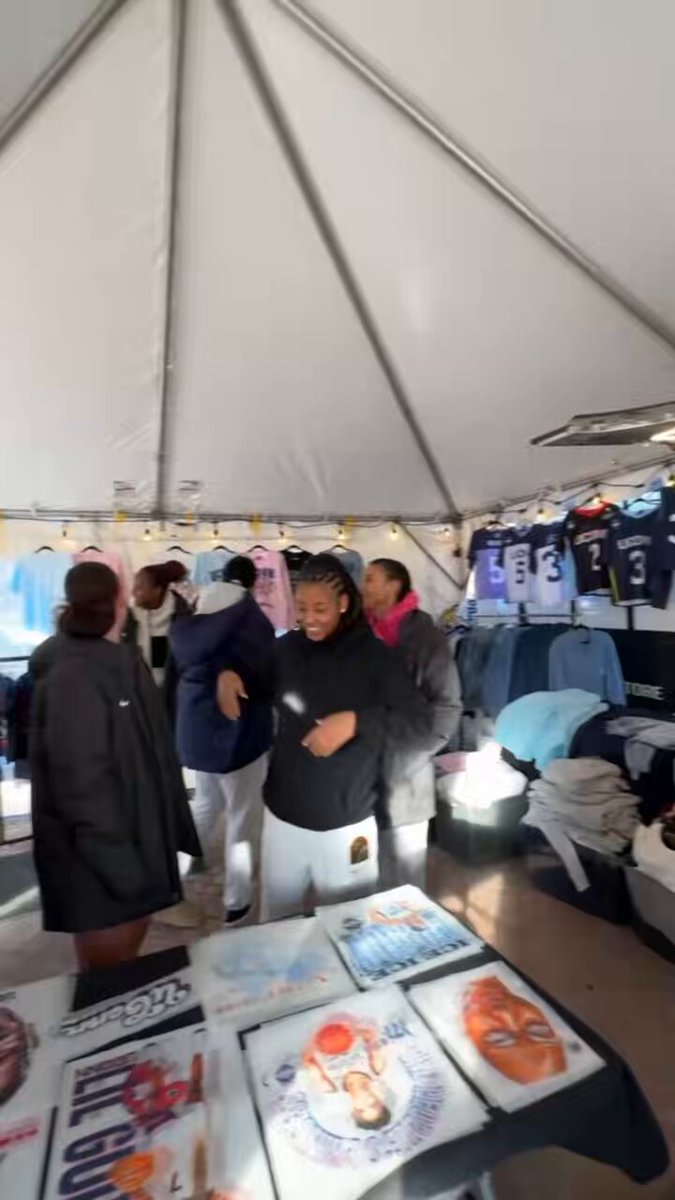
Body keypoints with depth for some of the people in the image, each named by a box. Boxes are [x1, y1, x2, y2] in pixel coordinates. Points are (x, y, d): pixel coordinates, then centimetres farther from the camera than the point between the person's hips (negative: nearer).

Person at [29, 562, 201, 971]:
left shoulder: (124, 660, 4)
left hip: (137, 838, 8)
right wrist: (117, 864, -20)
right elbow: (82, 784, -24)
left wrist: (177, 828, 11)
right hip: (98, 860, -8)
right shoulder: (71, 678, -23)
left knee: (129, 956, 23)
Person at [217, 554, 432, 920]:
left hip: (345, 824, -3)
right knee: (276, 923, 22)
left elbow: (419, 719, -18)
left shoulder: (373, 656, -13)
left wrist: (355, 721, -31)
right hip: (281, 815, 4)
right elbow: (257, 683, 16)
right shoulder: (287, 647, -1)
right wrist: (230, 676, -5)